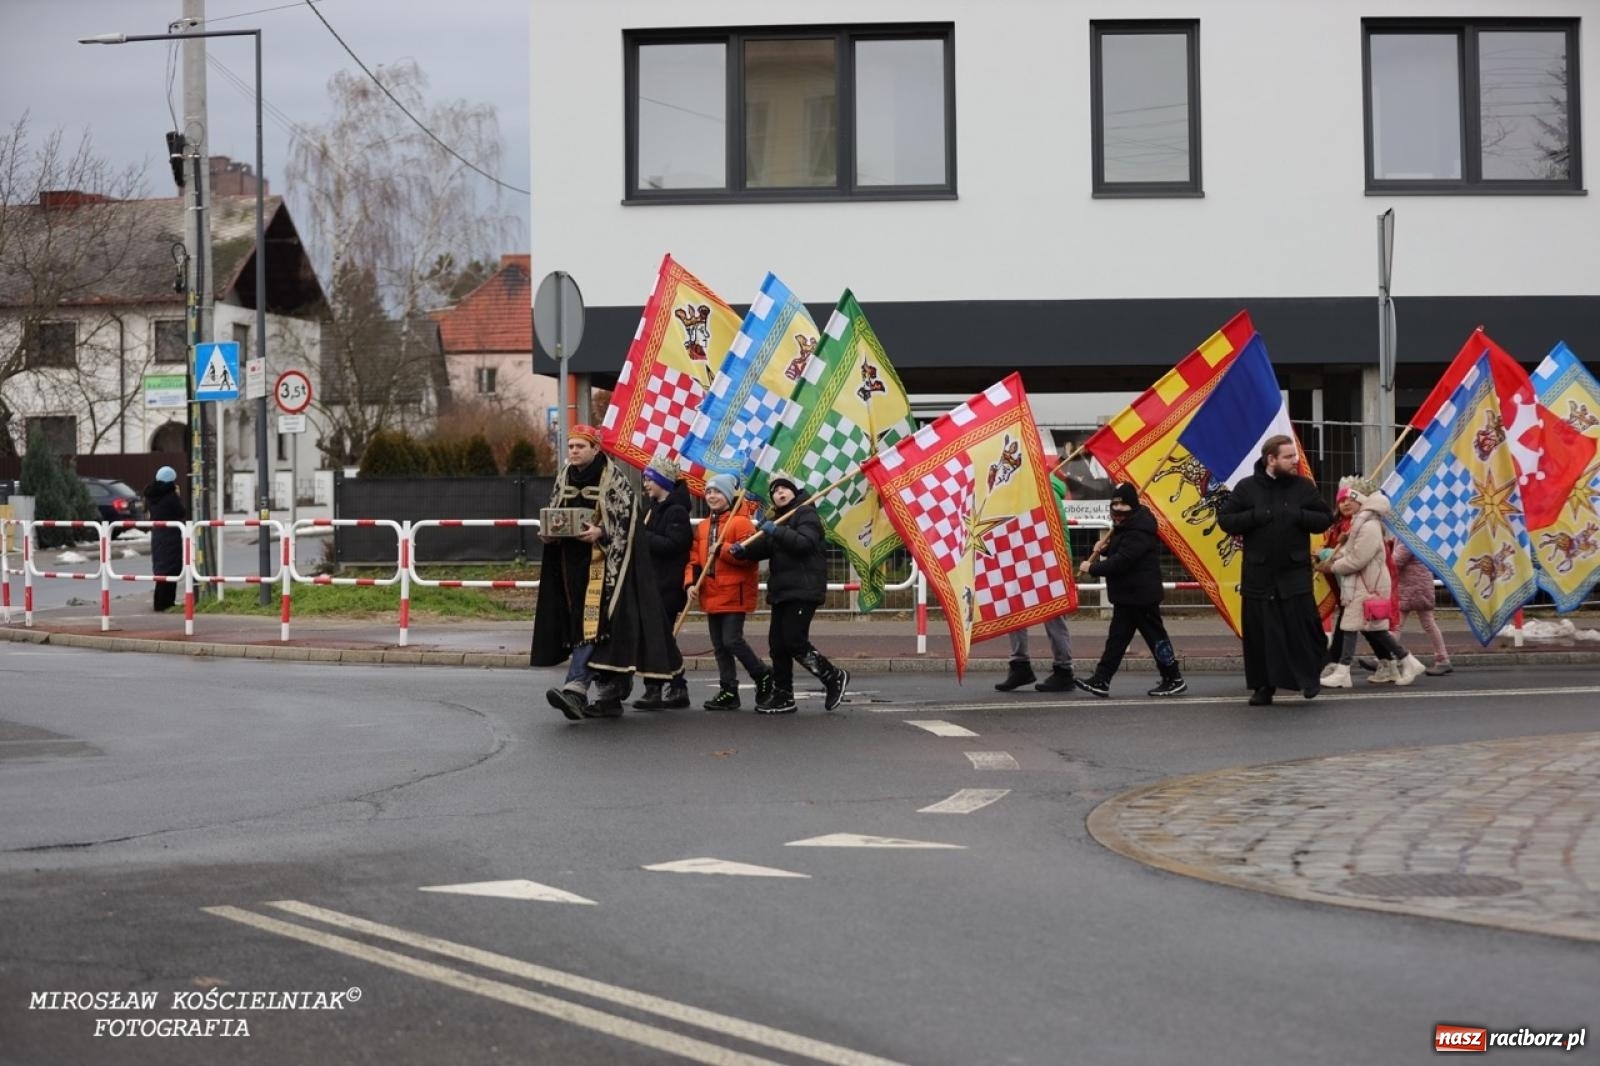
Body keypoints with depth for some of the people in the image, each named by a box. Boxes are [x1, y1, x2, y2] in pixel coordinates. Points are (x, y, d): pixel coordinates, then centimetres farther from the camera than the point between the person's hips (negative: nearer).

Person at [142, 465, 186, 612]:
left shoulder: (151, 497, 4)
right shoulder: (171, 496, -17)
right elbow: (183, 513, -12)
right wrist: (178, 496, -1)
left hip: (157, 536, 7)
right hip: (171, 536, -7)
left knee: (161, 567, 15)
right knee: (170, 569, -2)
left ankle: (164, 601, 21)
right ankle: (164, 602, -3)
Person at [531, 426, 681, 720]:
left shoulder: (614, 481, -6)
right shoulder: (564, 479, 13)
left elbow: (626, 523, -10)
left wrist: (601, 534, -25)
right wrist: (549, 533, -1)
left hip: (603, 562, -7)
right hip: (573, 562, 7)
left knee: (592, 622, -17)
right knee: (584, 625, 7)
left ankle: (576, 690, -29)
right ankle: (609, 696, 14)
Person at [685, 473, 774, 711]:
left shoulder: (741, 522, -9)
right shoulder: (703, 527, 15)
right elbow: (694, 558, 14)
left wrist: (723, 549, -24)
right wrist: (691, 582, -1)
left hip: (734, 593, -8)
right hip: (712, 595, 8)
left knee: (732, 640, -12)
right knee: (719, 645, 9)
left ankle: (763, 675, 9)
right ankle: (728, 691, 15)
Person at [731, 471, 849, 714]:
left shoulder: (806, 514, -5)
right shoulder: (777, 519, 23)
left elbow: (806, 543, -21)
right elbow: (763, 547, 11)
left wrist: (777, 532, -28)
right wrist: (743, 550, -8)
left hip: (803, 591, -9)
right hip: (782, 591, 9)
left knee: (795, 642, -13)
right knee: (777, 644, 7)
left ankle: (834, 677, 3)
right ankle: (782, 696, 13)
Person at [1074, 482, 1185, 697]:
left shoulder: (1139, 531, -21)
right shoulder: (1126, 526, 13)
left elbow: (1122, 561, -27)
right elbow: (1117, 553, 22)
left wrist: (1092, 569, -18)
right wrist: (1103, 548, 0)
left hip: (1141, 595, -10)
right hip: (1126, 595, 10)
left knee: (1154, 635, -2)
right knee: (1117, 637, 8)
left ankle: (1174, 680, 8)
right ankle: (1101, 680, 8)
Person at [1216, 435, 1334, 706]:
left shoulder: (1304, 486, 3)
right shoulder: (1247, 487, 0)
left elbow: (1325, 518, 5)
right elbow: (1224, 519, -2)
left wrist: (1299, 515, -12)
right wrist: (1255, 516, -15)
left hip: (1295, 573, 0)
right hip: (1258, 574, 0)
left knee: (1302, 625, -7)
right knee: (1259, 632, 3)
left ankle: (1311, 675, 12)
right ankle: (1263, 686, 13)